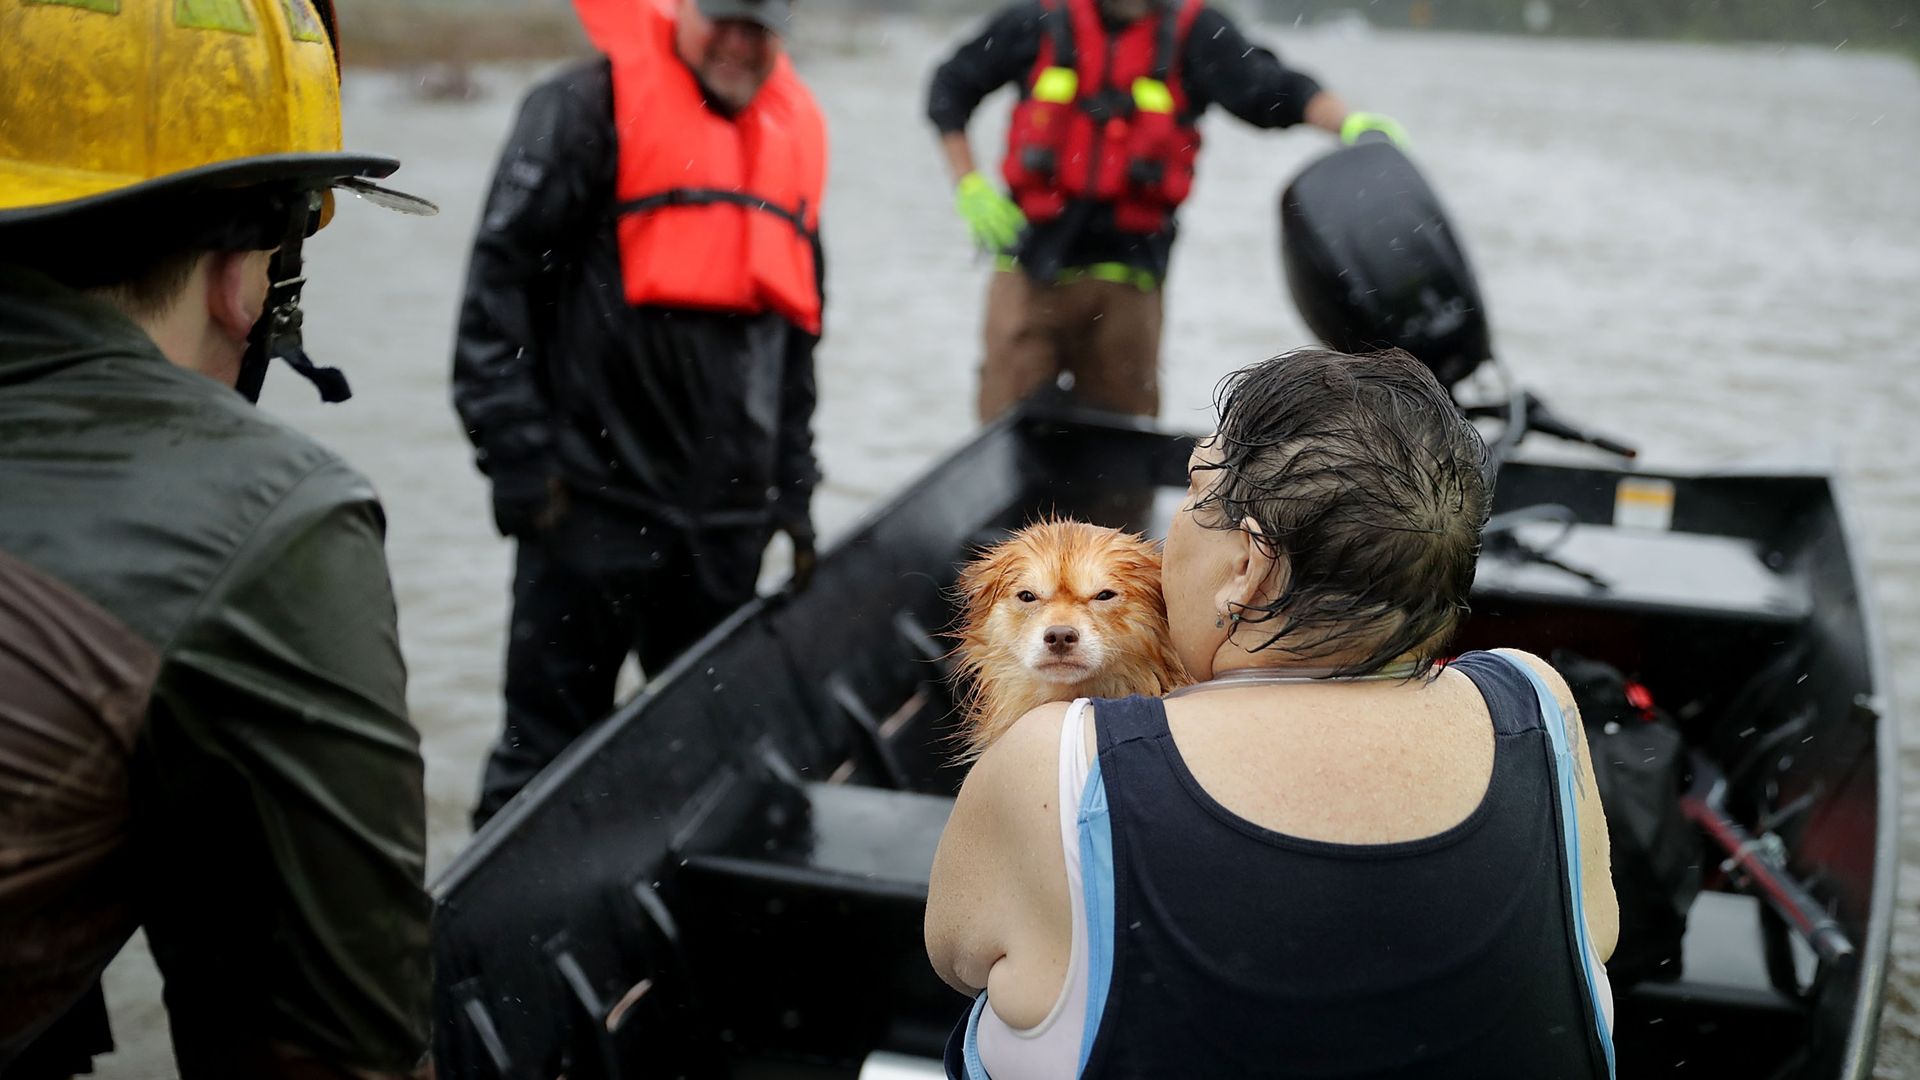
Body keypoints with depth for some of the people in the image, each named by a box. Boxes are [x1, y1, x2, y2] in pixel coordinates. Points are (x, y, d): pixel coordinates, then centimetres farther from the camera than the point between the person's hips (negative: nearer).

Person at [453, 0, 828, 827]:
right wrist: (519, 457, -13)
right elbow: (500, 279, -8)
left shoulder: (796, 131, 15)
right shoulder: (591, 107, -4)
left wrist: (793, 492, 17)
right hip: (595, 502, -5)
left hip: (728, 518, 6)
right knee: (547, 748, 1)